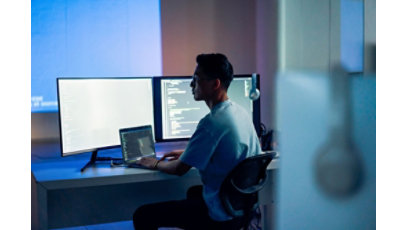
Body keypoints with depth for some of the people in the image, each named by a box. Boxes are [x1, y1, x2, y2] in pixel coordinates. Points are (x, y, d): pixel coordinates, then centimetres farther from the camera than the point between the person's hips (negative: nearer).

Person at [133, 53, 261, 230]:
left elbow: (180, 169, -15)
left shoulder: (212, 123, -25)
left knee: (143, 215, -5)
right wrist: (185, 153, 21)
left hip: (221, 216, -9)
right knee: (193, 191, 38)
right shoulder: (240, 112, 3)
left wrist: (155, 164, 5)